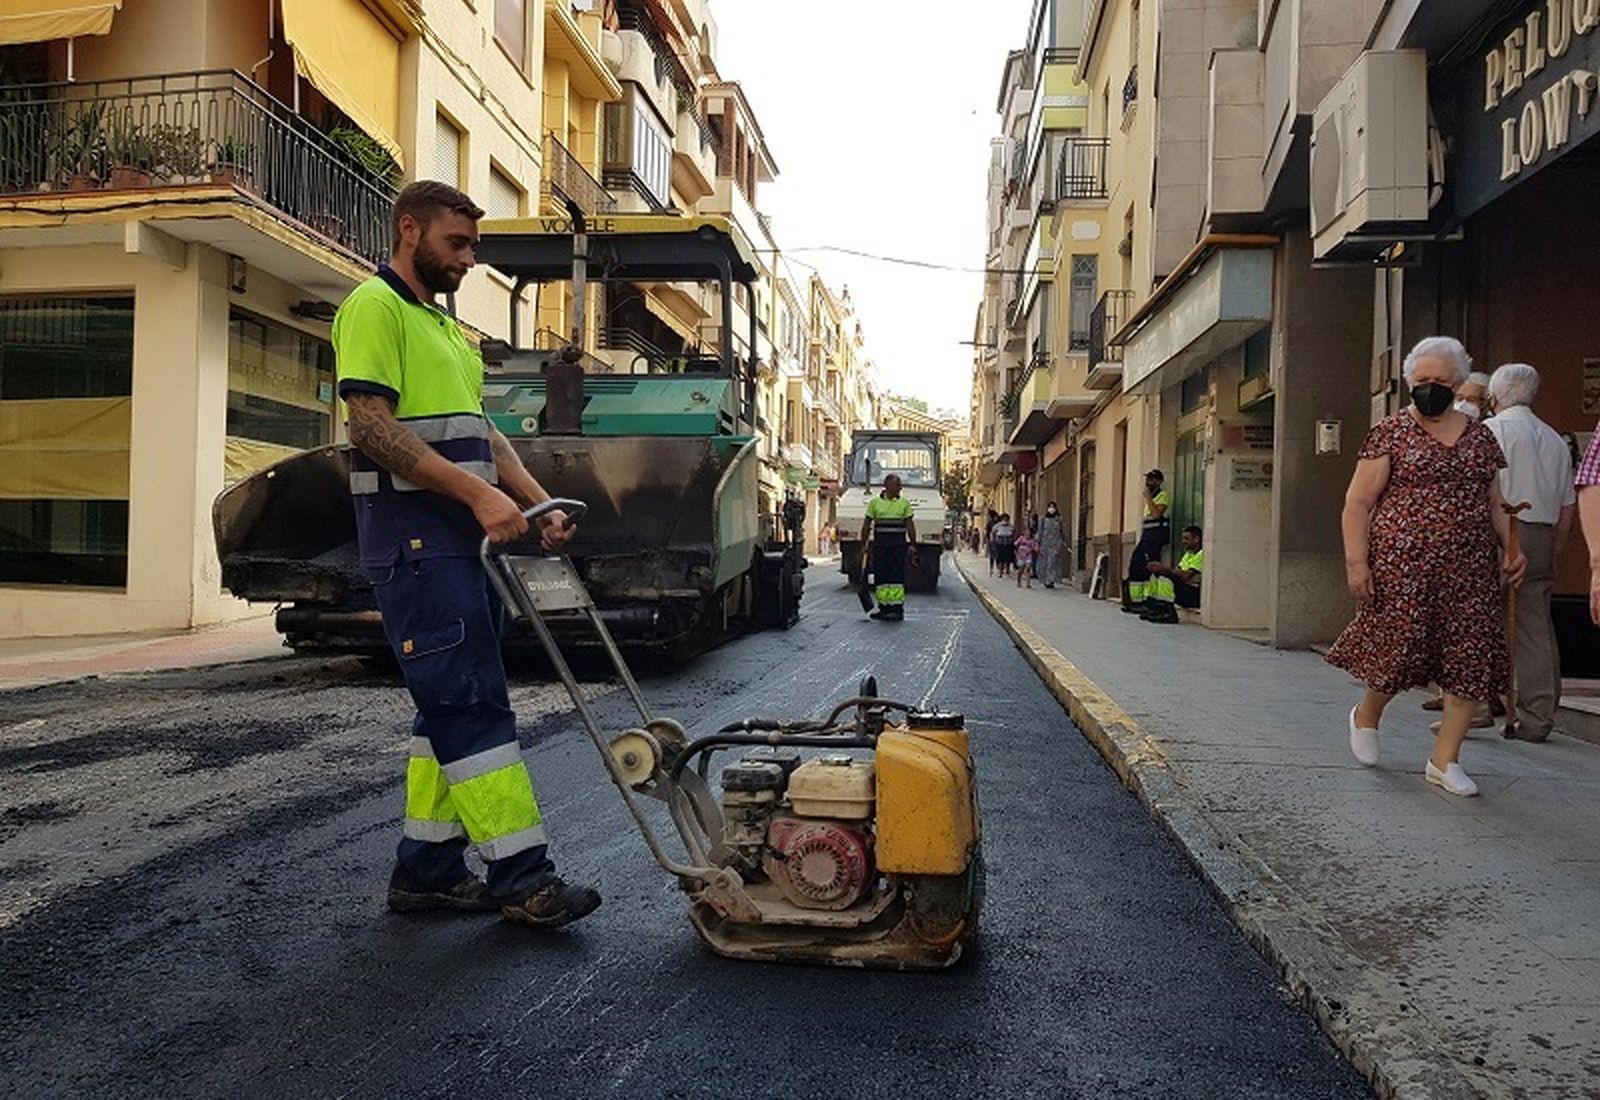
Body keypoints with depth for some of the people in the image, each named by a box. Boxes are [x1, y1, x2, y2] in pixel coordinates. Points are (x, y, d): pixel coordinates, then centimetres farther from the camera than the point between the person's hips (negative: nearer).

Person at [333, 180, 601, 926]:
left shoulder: (445, 327, 24)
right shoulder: (374, 307, -5)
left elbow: (482, 433, 22)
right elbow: (373, 426, -17)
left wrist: (540, 502, 9)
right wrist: (478, 494, -22)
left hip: (461, 540, 10)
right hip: (415, 539, -10)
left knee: (453, 704, 10)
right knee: (471, 704, -10)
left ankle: (427, 867, 18)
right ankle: (519, 873, -6)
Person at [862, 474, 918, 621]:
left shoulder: (904, 503, 7)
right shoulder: (875, 502, 6)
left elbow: (910, 526, 6)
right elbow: (867, 526, 9)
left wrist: (912, 546, 0)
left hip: (898, 546, -1)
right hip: (879, 545, 1)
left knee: (896, 577, -6)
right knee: (881, 577, 3)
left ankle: (897, 609, -6)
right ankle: (884, 607, 11)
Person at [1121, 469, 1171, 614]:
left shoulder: (1163, 495, -5)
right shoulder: (1150, 497, 23)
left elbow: (1156, 514, -19)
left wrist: (1148, 498, -12)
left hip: (1155, 534, -10)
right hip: (1145, 535, 10)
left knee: (1148, 568, -14)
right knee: (1135, 566, 6)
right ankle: (1136, 600, 11)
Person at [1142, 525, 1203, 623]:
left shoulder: (1201, 554, -14)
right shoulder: (1188, 554, 18)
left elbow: (1186, 576, -23)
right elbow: (1176, 571, 10)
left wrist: (1164, 568, -21)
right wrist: (1160, 568, -7)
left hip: (1195, 593, -10)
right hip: (1183, 589, 10)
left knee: (1165, 578, -28)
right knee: (1155, 576, 2)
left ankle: (1170, 614, -23)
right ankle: (1154, 609, -2)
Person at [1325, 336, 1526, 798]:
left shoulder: (1480, 436, 15)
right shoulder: (1390, 432, 0)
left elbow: (1494, 504, 21)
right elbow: (1358, 502, -3)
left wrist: (1512, 547, 5)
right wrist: (1356, 561, -13)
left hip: (1469, 569, 5)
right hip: (1402, 565, -5)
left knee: (1471, 656, -1)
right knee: (1401, 648, -5)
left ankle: (1445, 759, 8)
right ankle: (1366, 715, 27)